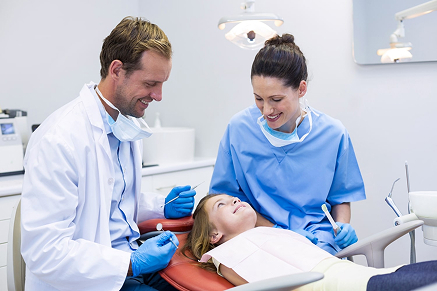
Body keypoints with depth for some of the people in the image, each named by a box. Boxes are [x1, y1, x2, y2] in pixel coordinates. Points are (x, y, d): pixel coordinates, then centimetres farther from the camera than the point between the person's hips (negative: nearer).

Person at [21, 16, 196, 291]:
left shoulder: (130, 123, 6)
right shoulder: (57, 140, -21)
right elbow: (43, 251, -22)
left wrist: (162, 206, 1)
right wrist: (132, 264, -23)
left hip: (132, 258, 8)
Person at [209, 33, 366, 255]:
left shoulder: (333, 134, -1)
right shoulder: (239, 128, -4)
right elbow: (227, 196, 2)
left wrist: (343, 226, -6)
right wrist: (276, 231, -9)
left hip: (317, 243, 2)